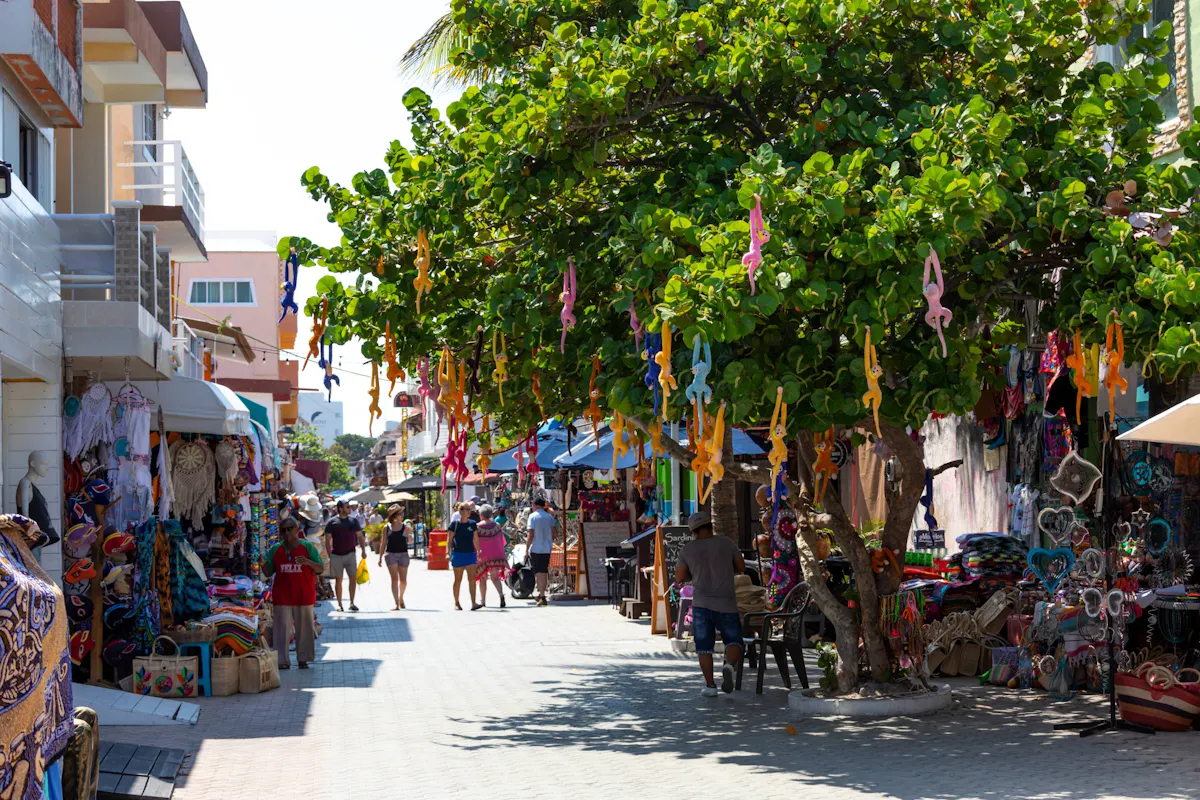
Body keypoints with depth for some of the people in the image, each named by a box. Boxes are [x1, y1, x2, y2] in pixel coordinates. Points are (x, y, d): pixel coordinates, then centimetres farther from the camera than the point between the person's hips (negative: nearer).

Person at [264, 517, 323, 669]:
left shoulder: (307, 547, 1)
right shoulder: (275, 550, 7)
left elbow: (320, 569, -1)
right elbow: (268, 572, 11)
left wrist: (307, 562, -20)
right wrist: (263, 565, -10)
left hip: (304, 596, -1)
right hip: (282, 597, 1)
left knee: (304, 628, 4)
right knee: (282, 628, -2)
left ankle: (303, 659, 15)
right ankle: (283, 660, 3)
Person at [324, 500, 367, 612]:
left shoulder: (353, 521, 7)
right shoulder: (332, 523, -2)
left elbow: (360, 536, 13)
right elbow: (327, 540, 0)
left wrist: (363, 550, 4)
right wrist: (330, 555, -5)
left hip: (350, 554, 2)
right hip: (336, 555, -2)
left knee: (353, 578, -4)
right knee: (338, 580, 3)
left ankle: (352, 603, 4)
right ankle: (339, 604, 11)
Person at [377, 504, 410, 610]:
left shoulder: (405, 526, 4)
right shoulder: (387, 527, 3)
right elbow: (384, 543, 8)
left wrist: (407, 530, -16)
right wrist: (380, 558, 7)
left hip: (403, 554, 1)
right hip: (391, 554, -1)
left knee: (403, 580, 8)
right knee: (394, 579, -7)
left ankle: (401, 598, 35)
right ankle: (396, 604, -7)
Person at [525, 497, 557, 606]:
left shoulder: (533, 516, -7)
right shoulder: (550, 516, 7)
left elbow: (531, 535, -11)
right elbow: (553, 534, 8)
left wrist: (526, 548, -5)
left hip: (536, 548, -5)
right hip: (547, 548, 5)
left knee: (539, 573, -6)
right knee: (544, 572, 15)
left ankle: (542, 597, -13)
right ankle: (541, 594, 27)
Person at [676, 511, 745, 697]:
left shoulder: (687, 549, 2)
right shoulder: (726, 543, 1)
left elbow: (680, 577, 4)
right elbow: (741, 567, 9)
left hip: (701, 604, 1)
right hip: (726, 604, 0)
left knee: (704, 646, 8)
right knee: (734, 641, 8)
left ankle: (710, 685, 2)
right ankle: (729, 666, -21)